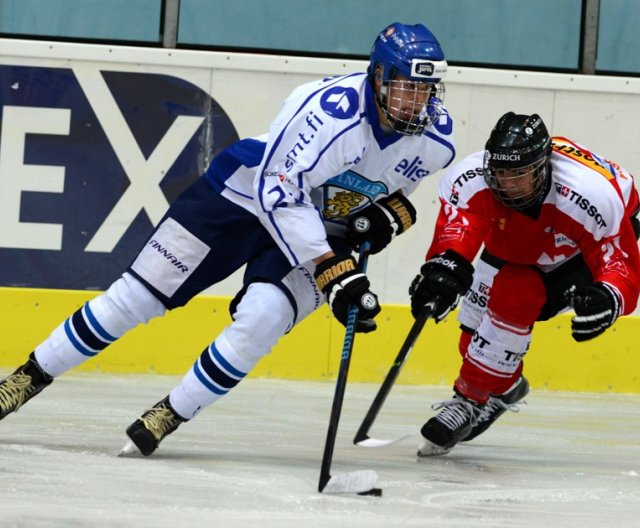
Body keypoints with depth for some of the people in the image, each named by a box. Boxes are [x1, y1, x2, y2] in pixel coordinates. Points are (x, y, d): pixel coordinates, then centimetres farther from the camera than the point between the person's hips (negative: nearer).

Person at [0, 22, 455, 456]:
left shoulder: (437, 136, -14)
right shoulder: (332, 109, -32)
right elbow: (280, 194, -32)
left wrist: (392, 210, -11)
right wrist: (333, 272, -36)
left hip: (326, 229, 4)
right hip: (246, 193, -3)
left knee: (262, 318, -23)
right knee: (138, 293, -3)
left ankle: (171, 415, -6)